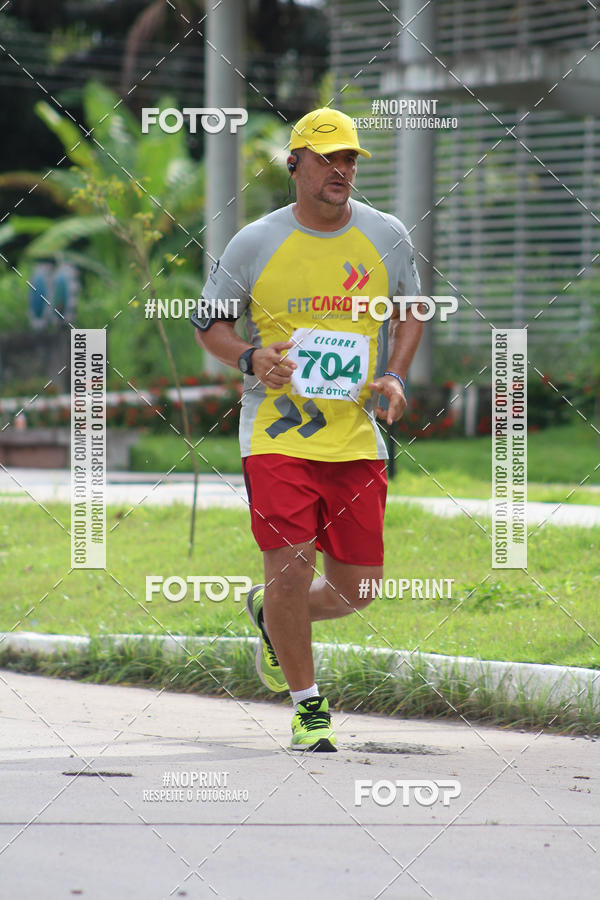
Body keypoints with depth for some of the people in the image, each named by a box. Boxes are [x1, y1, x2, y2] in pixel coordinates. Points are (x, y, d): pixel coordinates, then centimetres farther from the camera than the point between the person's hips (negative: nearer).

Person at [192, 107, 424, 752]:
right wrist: (250, 358, -13)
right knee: (290, 570, -13)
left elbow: (411, 311, 19)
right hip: (277, 432, -3)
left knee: (357, 588, 4)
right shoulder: (256, 243, -3)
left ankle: (270, 616, 37)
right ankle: (308, 705, 7)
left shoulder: (386, 237, 5)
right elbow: (208, 322, 7)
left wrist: (394, 377, 2)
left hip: (355, 438, 3)